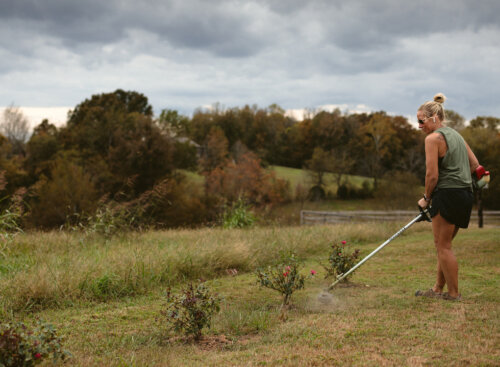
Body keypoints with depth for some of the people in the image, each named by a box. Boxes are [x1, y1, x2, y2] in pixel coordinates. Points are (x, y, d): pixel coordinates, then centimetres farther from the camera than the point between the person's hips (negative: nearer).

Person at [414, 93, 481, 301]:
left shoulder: (433, 138, -10)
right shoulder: (456, 135, 17)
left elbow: (432, 175, -15)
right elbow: (475, 165, 17)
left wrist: (426, 198, -2)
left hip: (447, 195, -9)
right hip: (466, 194, 9)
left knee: (443, 246, 0)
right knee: (443, 245, 16)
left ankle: (453, 293, 5)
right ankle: (438, 289, 23)